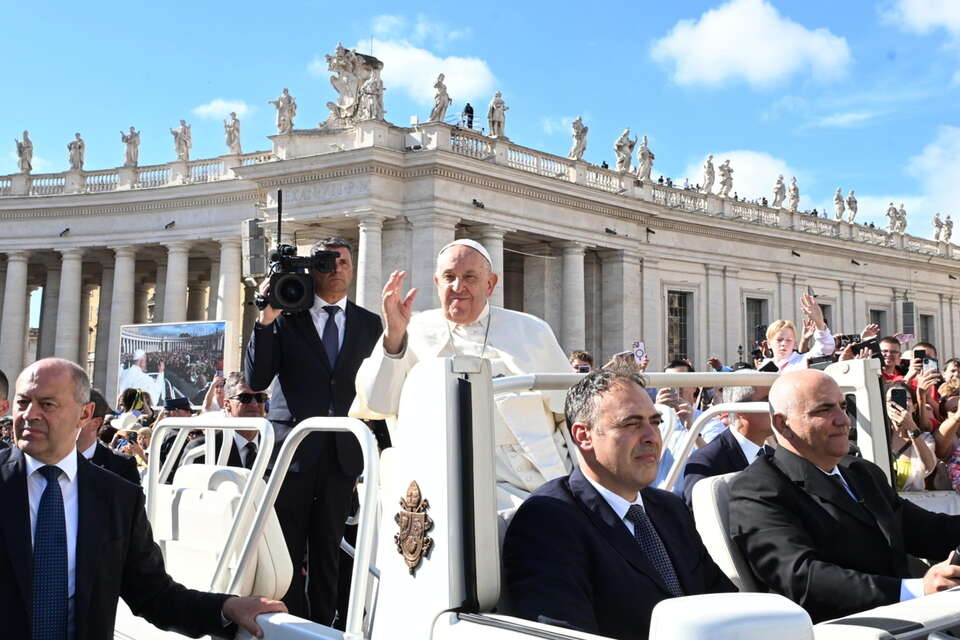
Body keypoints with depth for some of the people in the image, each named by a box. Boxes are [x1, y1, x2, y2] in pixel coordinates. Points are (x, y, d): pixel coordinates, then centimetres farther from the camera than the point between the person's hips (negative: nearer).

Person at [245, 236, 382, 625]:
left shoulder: (369, 323, 9)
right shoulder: (286, 317, 2)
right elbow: (256, 381, -6)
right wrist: (266, 319, -14)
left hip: (343, 453, 2)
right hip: (295, 449, -2)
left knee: (328, 551, 11)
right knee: (288, 551, 5)